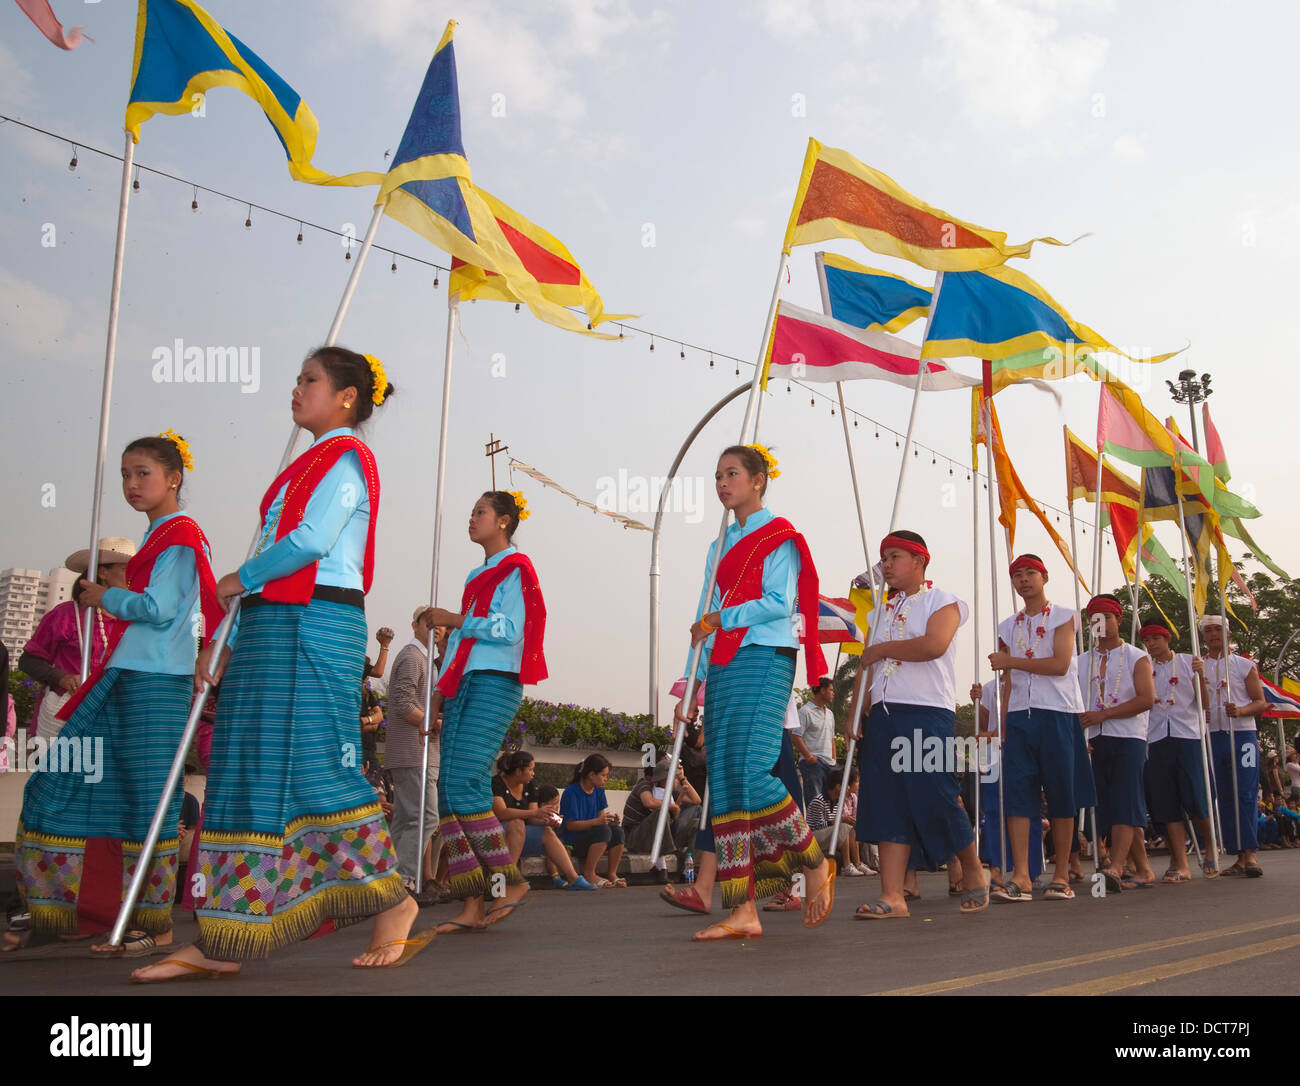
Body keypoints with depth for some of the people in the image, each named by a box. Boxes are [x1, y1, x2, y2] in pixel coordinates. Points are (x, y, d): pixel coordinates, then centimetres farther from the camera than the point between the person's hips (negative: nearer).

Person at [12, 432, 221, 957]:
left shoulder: (180, 534, -8)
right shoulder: (159, 535, 20)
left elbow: (158, 608, -17)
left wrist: (103, 596, -4)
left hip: (156, 681, -10)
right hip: (125, 677, 10)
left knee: (146, 798, -7)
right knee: (67, 780, 10)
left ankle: (155, 925, 1)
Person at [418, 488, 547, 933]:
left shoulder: (515, 569, 0)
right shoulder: (477, 576, 26)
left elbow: (509, 629, -11)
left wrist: (455, 620, -7)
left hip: (494, 681, -8)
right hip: (463, 681, 9)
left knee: (465, 783, -19)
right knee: (449, 789, -2)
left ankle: (510, 881, -7)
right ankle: (473, 904, -3)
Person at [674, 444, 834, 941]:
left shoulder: (779, 535, 2)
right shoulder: (720, 547, 23)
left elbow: (779, 603, -11)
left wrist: (719, 620, -6)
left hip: (763, 660, -7)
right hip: (722, 668, 7)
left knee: (751, 773, -19)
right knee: (723, 785, -2)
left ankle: (816, 864, 4)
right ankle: (742, 913, -1)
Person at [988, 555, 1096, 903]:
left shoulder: (1062, 617, 3)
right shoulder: (1008, 627, 17)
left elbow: (1060, 664, -11)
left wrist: (1011, 661, -12)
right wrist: (1003, 724, 7)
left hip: (1057, 714, -4)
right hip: (1020, 716, 4)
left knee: (1061, 795, 0)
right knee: (1017, 792, -7)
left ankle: (1061, 877, 7)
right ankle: (1020, 877, -10)